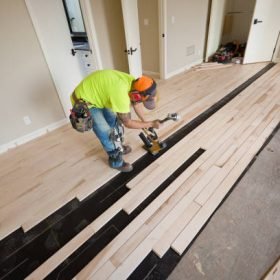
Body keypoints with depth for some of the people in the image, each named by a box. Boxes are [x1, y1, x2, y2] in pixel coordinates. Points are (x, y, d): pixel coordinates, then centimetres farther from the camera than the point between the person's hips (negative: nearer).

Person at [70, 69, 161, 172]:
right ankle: (115, 160, 16)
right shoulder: (121, 94, -36)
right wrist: (150, 124, -12)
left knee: (113, 120, 17)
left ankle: (116, 147, 39)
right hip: (84, 101, -9)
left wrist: (145, 121, 17)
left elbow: (136, 103, 9)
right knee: (106, 133, -5)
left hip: (95, 92, 9)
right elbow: (128, 123, -23)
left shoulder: (133, 82, -10)